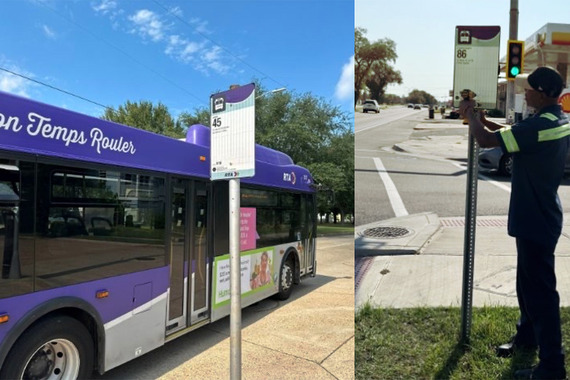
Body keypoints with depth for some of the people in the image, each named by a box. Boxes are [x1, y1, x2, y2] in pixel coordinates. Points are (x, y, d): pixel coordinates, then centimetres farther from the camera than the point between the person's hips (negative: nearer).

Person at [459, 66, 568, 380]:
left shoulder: (539, 125, -24)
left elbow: (485, 140, -23)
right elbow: (514, 134, 20)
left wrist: (471, 114, -4)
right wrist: (483, 118, 11)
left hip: (536, 221, -10)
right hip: (538, 217, 10)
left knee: (540, 290, 1)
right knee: (528, 283, 22)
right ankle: (527, 335, 40)